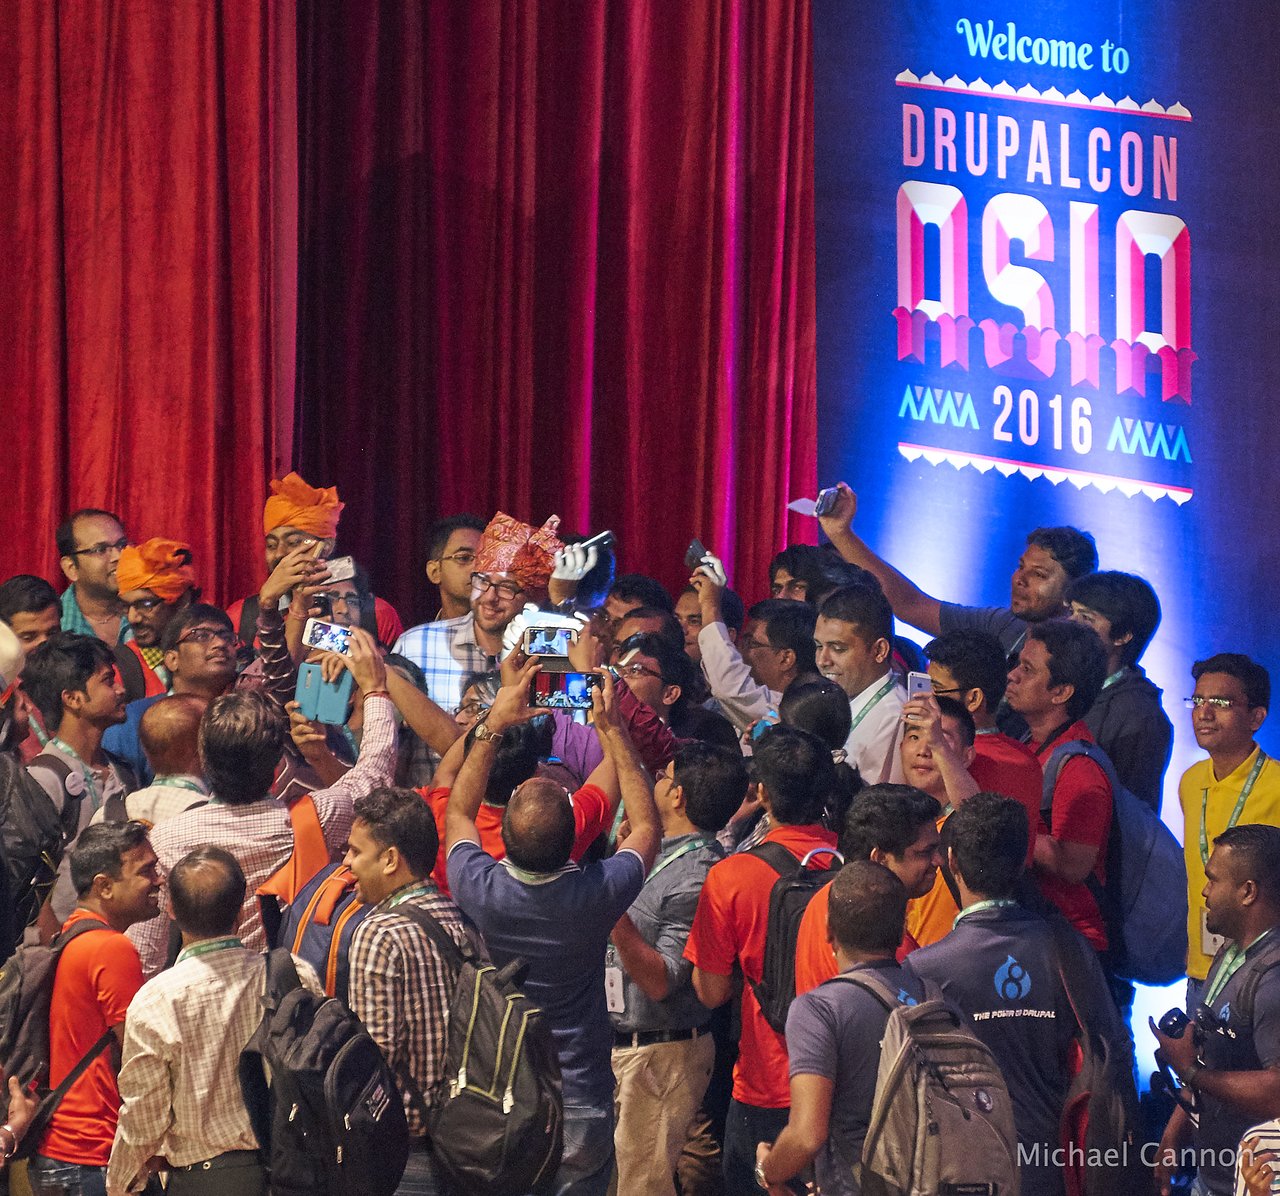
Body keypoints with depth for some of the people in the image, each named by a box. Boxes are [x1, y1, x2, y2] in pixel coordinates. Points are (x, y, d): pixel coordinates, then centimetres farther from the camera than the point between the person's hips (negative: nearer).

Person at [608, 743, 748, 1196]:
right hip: (626, 1046, 10)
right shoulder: (662, 854, 8)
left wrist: (614, 913, -31)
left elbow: (660, 981, -23)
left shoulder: (696, 878, -20)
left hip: (662, 1053, -10)